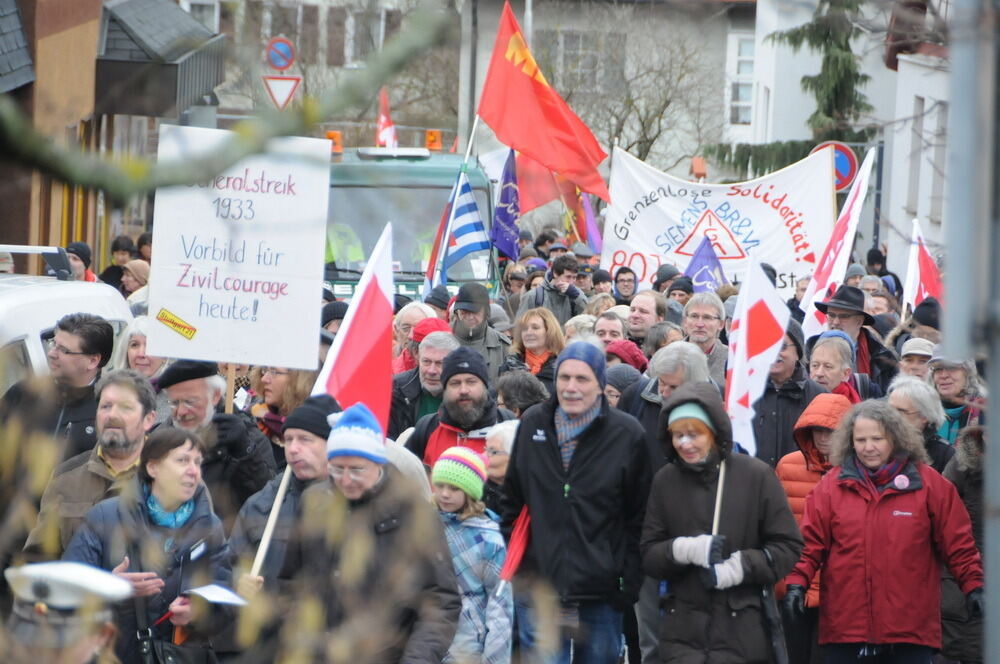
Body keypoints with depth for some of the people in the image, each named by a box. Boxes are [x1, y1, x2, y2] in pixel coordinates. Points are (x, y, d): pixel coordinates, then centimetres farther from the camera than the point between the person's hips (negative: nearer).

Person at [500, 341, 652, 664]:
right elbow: (512, 501, 15)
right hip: (538, 584, 2)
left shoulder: (628, 434, -3)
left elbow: (639, 517, 1)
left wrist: (629, 582, -4)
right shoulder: (532, 424, 6)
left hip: (601, 589, -1)